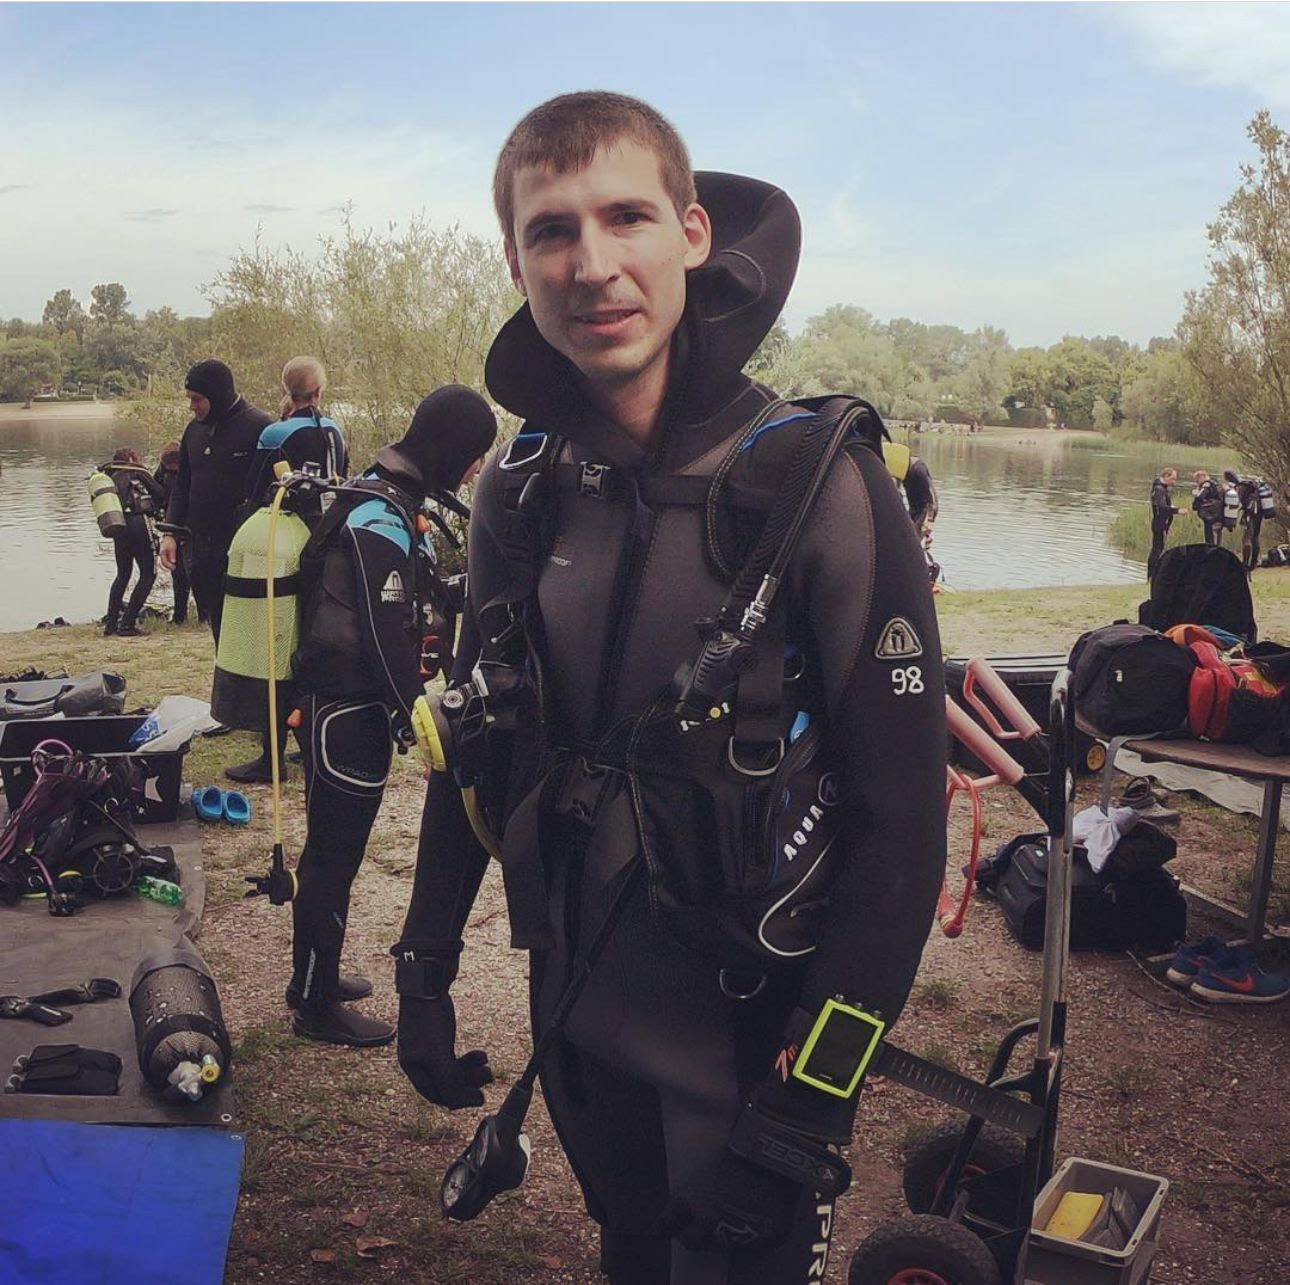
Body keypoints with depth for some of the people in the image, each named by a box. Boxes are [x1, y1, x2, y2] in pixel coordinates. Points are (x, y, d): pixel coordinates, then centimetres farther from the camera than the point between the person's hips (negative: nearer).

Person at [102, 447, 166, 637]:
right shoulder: (135, 472, 7)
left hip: (117, 529, 6)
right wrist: (150, 505, 25)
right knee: (148, 574, 0)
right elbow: (160, 494, 3)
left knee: (123, 574, 20)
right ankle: (127, 624, -7)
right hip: (138, 522, -6)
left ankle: (110, 622, 13)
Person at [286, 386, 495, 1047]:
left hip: (350, 703, 10)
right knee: (334, 855, 2)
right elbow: (385, 633, -22)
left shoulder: (389, 499, 12)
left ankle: (315, 978, 35)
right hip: (348, 711, -10)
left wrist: (415, 705, 15)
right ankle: (316, 1005, 15)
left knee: (334, 849, 20)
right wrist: (418, 716, -16)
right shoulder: (382, 517, -20)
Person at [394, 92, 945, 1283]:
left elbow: (901, 816, -18)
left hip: (745, 1037, -4)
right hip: (577, 1017, 5)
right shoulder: (518, 490, -4)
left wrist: (810, 1097, -18)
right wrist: (426, 963, 6)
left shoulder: (821, 482, -19)